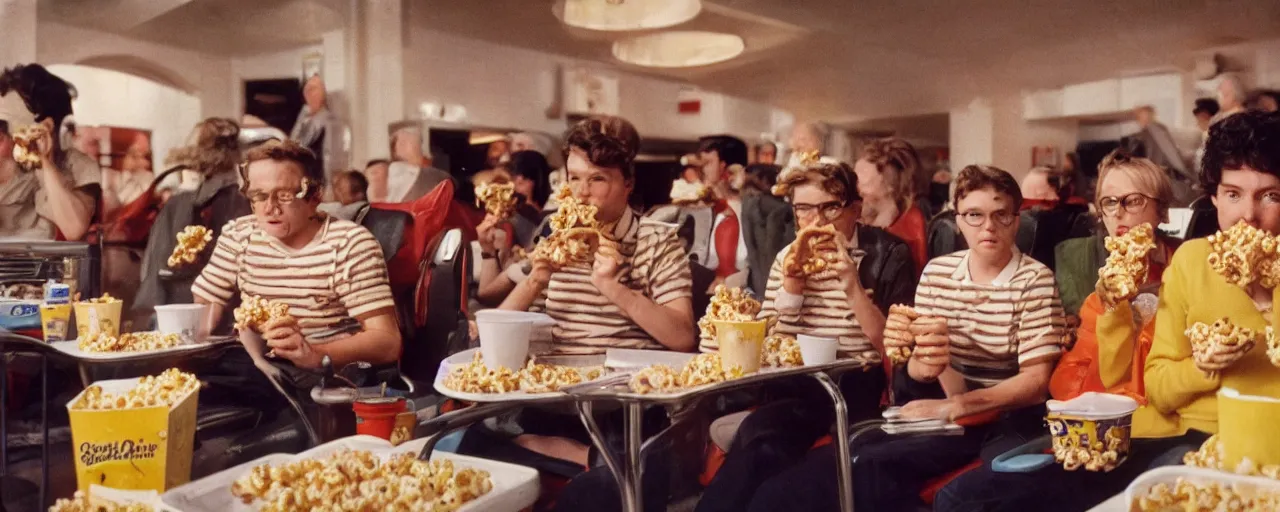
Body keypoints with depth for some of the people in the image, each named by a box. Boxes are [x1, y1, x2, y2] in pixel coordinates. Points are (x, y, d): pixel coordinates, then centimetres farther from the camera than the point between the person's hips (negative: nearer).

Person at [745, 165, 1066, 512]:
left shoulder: (1035, 280, -7)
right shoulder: (936, 273, 6)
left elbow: (1036, 381, -13)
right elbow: (917, 360, 7)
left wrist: (953, 406, -25)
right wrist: (919, 366, -19)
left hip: (1013, 417, -3)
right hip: (951, 413, 3)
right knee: (866, 464, -24)